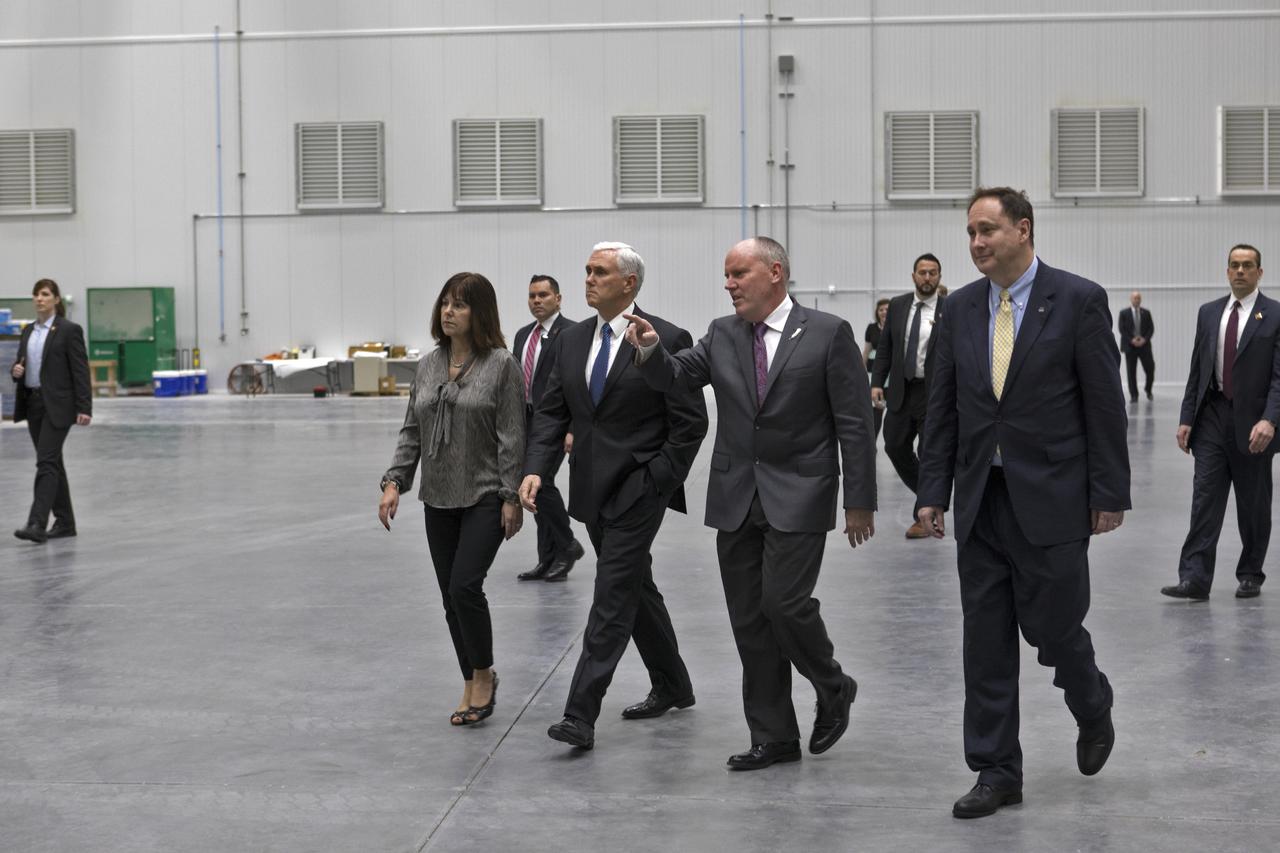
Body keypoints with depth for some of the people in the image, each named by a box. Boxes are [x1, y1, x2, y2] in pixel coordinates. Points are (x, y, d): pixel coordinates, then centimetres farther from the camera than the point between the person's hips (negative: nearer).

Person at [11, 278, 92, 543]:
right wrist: (15, 370, -6)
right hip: (33, 402, 7)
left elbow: (81, 371, -11)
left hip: (57, 404, -7)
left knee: (46, 462, -14)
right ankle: (65, 522, 18)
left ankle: (37, 524, -17)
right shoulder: (28, 330, 13)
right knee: (52, 462, 11)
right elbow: (21, 365, 19)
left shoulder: (69, 330, -8)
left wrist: (84, 409, -17)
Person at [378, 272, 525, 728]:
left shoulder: (502, 365, -8)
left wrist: (511, 497, -14)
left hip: (485, 497, -6)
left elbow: (512, 437, -11)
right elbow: (411, 432, 11)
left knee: (465, 586, -14)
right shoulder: (428, 365, 8)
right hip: (439, 499, 6)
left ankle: (483, 675, 6)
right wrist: (394, 481, 1)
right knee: (451, 596, 8)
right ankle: (472, 684, 20)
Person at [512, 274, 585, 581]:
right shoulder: (523, 335, 16)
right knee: (537, 486, 8)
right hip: (527, 421, 8)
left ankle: (567, 545, 3)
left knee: (541, 482, -15)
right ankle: (549, 559, 13)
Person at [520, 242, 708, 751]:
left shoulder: (666, 340, -10)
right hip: (592, 490, 7)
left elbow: (691, 422, -10)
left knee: (613, 596, -10)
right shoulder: (572, 340, 8)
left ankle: (581, 716, -10)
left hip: (639, 489, -7)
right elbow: (551, 413, 7)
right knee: (635, 587, 18)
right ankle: (672, 687, 34)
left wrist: (657, 483, -13)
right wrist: (536, 469, -7)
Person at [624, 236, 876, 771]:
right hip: (736, 499, 5)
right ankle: (773, 738, 17)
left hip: (798, 496, -5)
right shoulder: (722, 335, 9)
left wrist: (860, 501, -8)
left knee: (784, 603, -14)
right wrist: (651, 350, -22)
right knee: (749, 619, 6)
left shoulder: (827, 334, -5)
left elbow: (854, 422, -5)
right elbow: (675, 376, 1)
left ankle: (833, 688, 16)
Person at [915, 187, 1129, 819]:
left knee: (1052, 627, 2)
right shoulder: (960, 308, 8)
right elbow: (942, 407, 9)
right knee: (985, 642, 5)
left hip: (1050, 500, -4)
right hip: (980, 501, 4)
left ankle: (1092, 709, 35)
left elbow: (1105, 404, -5)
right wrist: (932, 492, 5)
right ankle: (996, 772, 14)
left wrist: (1109, 493, -8)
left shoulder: (1078, 300, -5)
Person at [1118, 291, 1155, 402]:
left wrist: (1145, 339, -11)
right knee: (1131, 371, -2)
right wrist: (1132, 340, -14)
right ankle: (1134, 395, 4)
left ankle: (1148, 391, 20)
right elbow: (1122, 329, -3)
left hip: (1144, 344, 1)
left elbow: (1151, 328, 5)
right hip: (1130, 346, -1)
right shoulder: (1124, 313, 4)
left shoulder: (1146, 313, 9)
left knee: (1150, 369, -3)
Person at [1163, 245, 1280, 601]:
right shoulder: (1208, 312, 9)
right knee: (1205, 497, -4)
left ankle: (1250, 575, 22)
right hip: (1212, 417, 3)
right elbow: (1197, 370, 11)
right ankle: (1194, 578, -8)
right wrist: (1186, 418, 4)